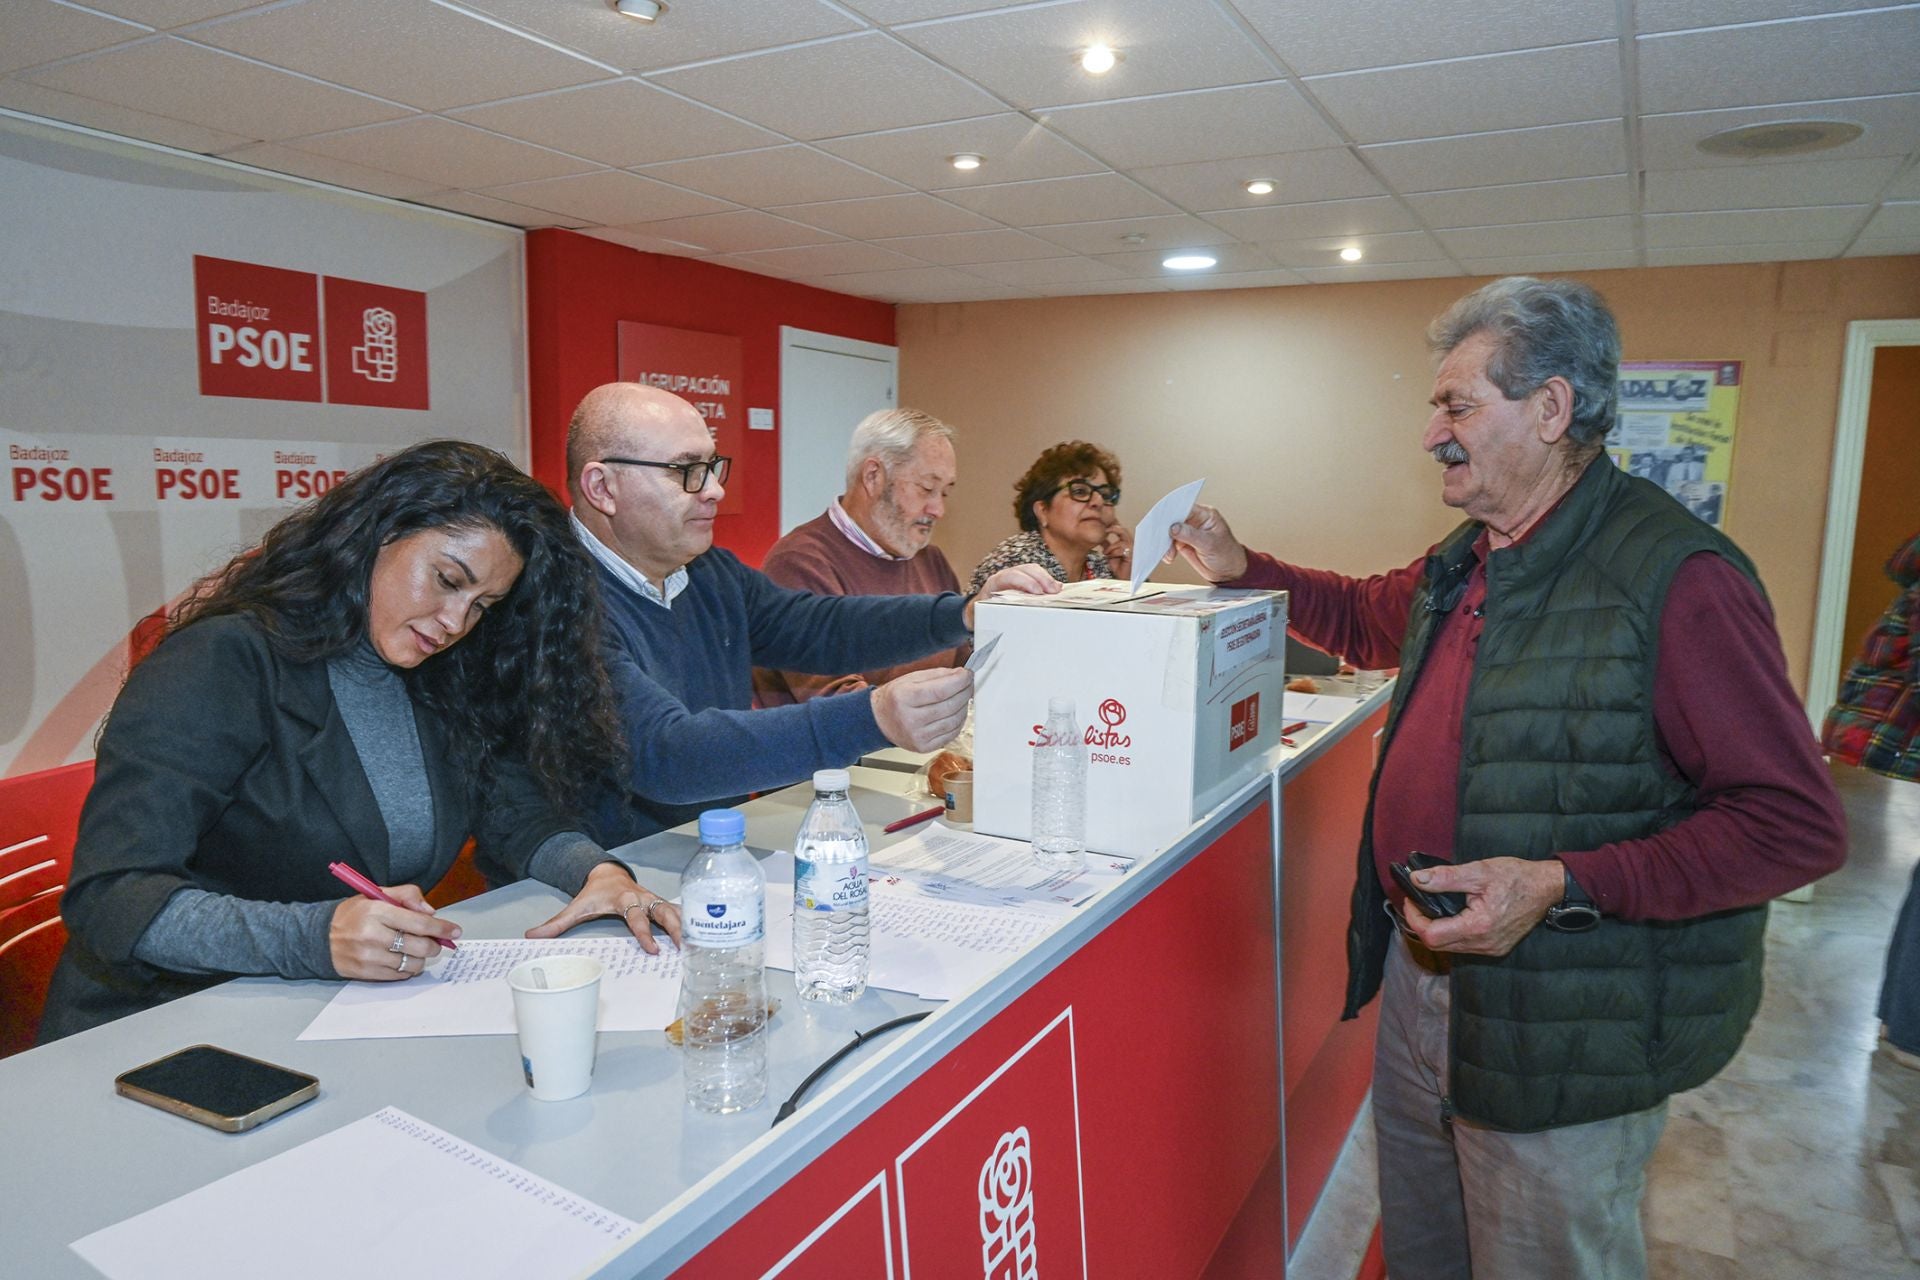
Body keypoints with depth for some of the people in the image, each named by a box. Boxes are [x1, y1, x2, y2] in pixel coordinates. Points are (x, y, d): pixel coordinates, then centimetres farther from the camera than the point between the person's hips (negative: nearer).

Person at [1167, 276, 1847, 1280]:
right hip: (1419, 980, 8)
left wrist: (1564, 886, -30)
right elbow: (1367, 617, 27)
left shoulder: (1673, 576, -22)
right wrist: (1242, 569, 14)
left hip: (1561, 1036, -8)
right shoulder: (1464, 565, 6)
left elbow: (1797, 825, -22)